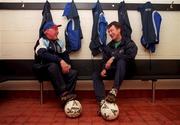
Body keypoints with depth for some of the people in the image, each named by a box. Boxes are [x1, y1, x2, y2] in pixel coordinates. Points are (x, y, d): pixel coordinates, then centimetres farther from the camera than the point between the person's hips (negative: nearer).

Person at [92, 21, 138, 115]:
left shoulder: (129, 43, -2)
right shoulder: (108, 46, 13)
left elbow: (131, 56, -20)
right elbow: (104, 60, 5)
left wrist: (114, 58, -24)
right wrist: (104, 69, -17)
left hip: (124, 70, -4)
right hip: (112, 70, 5)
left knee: (121, 61, -37)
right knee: (96, 75, -20)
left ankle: (114, 91, -45)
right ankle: (102, 101, -35)